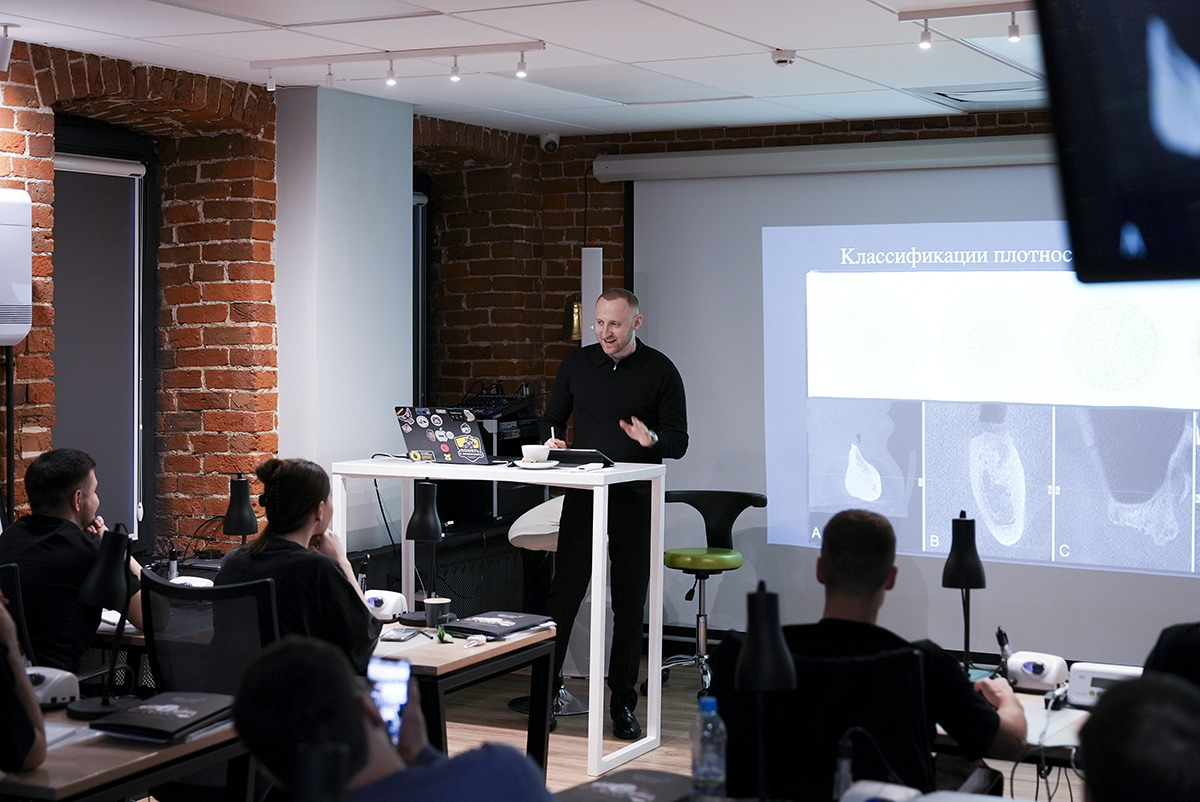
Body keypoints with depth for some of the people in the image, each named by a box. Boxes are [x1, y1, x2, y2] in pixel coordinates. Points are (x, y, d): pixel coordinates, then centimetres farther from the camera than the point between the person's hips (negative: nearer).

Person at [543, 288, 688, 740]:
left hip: (635, 500, -2)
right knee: (563, 593, -2)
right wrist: (553, 441, -5)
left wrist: (651, 439, -22)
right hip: (583, 495, 2)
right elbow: (552, 419, 18)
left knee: (629, 605, 3)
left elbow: (678, 442, -1)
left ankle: (623, 703, 12)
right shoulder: (576, 364, 9)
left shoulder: (660, 372, 0)